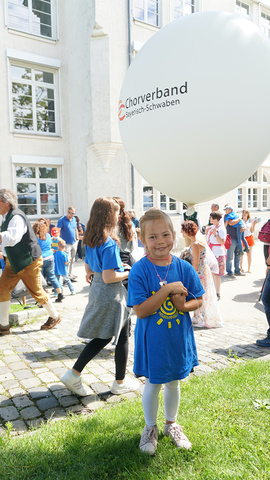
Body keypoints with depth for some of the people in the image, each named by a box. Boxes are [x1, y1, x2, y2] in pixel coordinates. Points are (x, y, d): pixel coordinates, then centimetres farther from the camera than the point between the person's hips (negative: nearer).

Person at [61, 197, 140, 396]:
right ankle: (120, 383, 26)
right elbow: (108, 277, -24)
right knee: (122, 338, 10)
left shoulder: (90, 240, 5)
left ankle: (74, 375, 20)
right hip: (112, 293, -8)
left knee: (103, 336, 19)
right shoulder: (109, 243, -22)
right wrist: (128, 274, -10)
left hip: (96, 289, 9)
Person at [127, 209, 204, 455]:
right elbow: (140, 311, -23)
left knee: (174, 382, 22)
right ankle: (150, 428, 42)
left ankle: (171, 424, 47)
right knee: (153, 384, 14)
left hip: (179, 336, 3)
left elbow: (198, 300, 0)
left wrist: (183, 305, -21)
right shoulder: (139, 271, -19)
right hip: (152, 340, -3)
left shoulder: (184, 268, -8)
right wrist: (168, 289, -29)